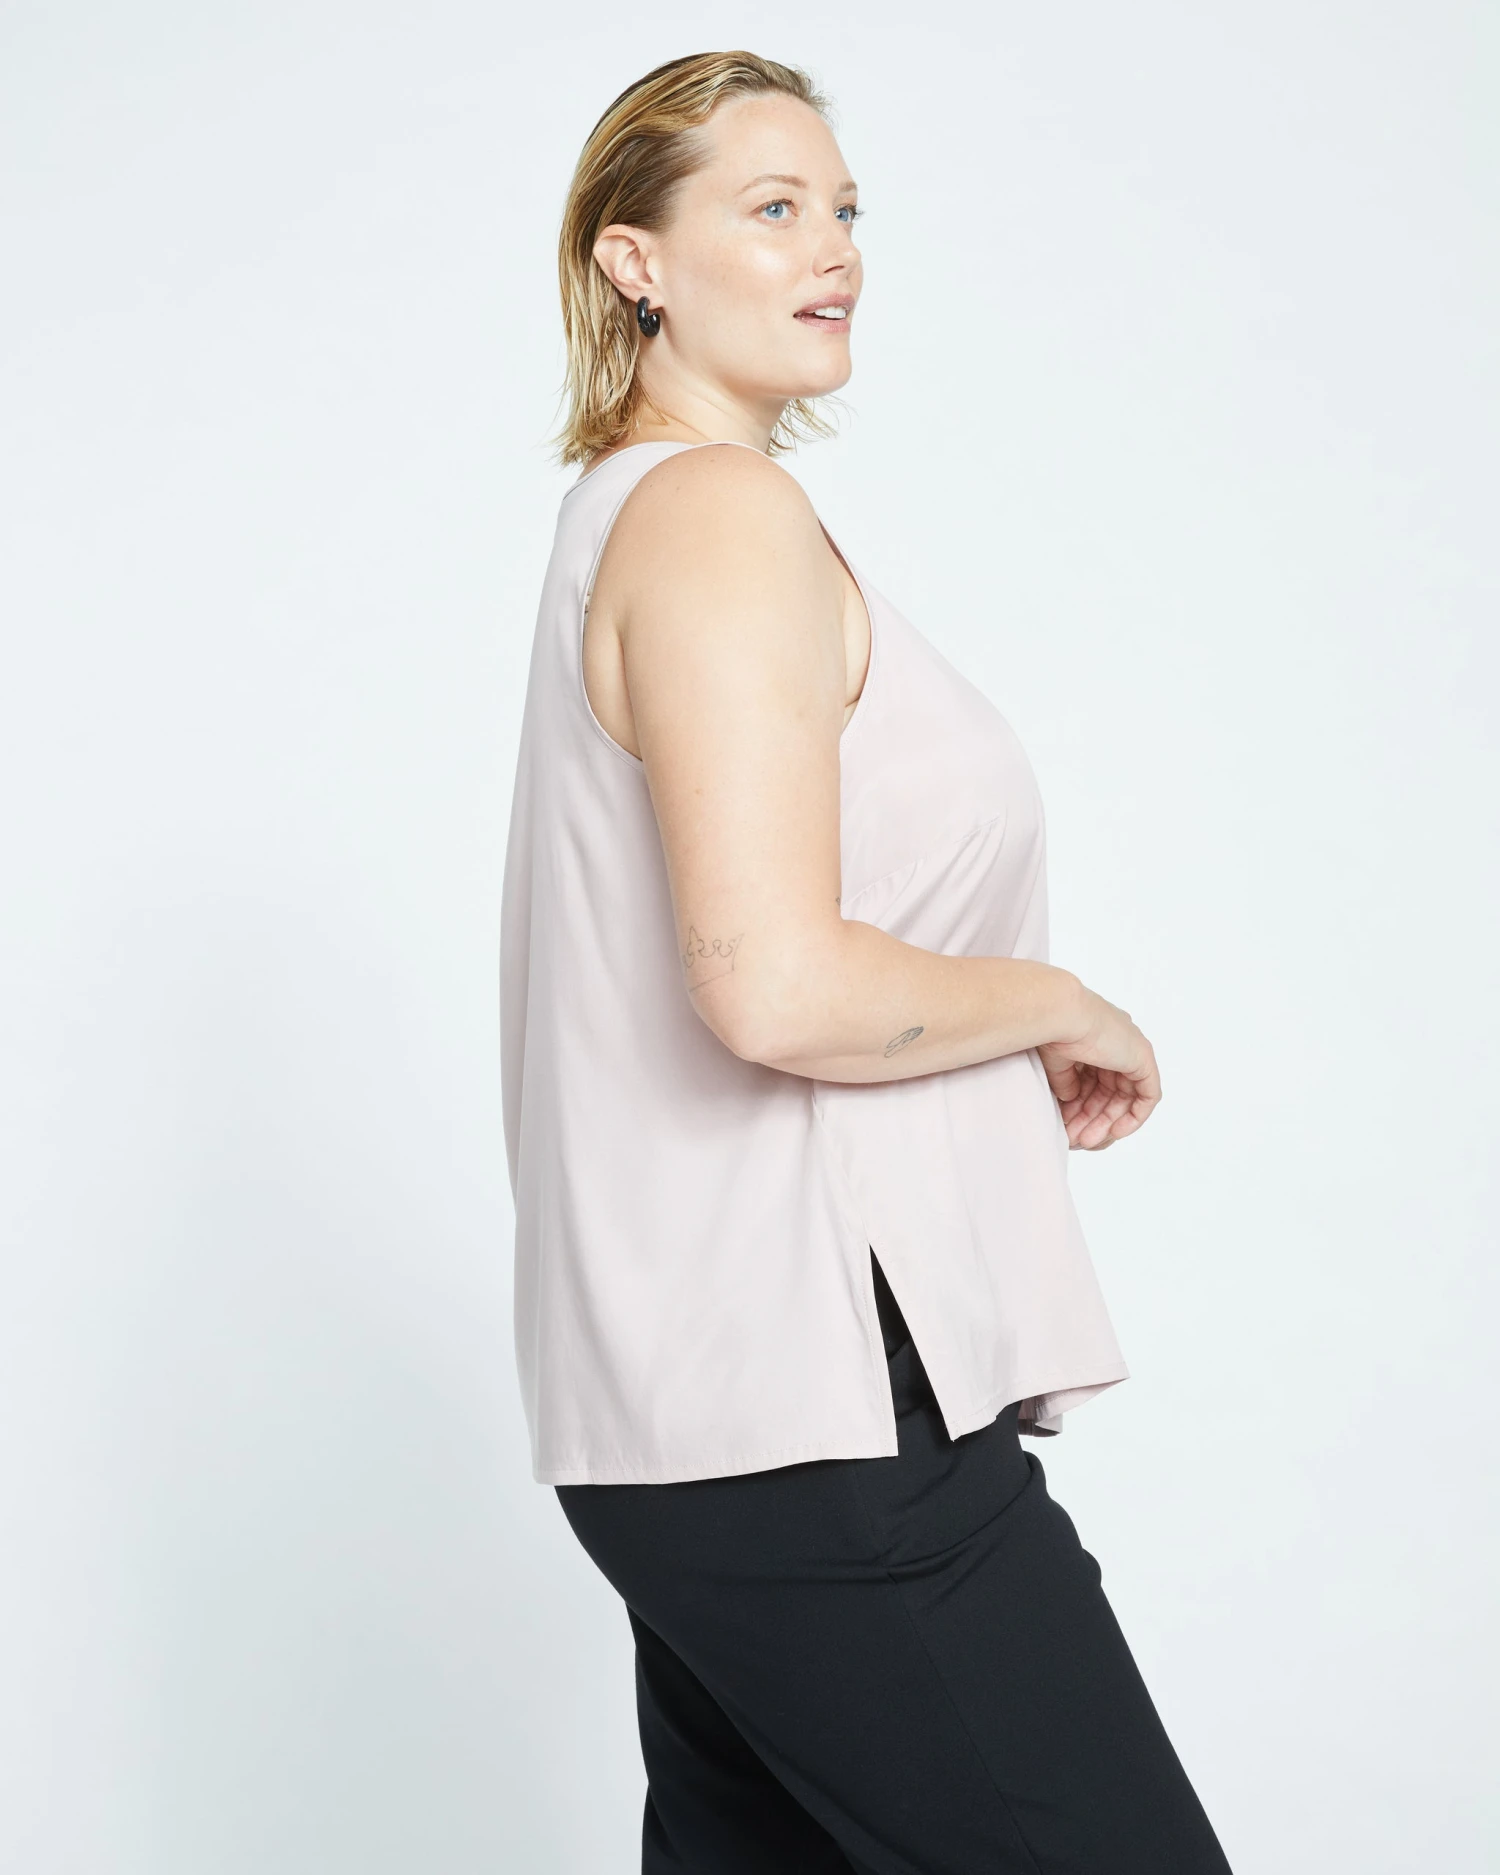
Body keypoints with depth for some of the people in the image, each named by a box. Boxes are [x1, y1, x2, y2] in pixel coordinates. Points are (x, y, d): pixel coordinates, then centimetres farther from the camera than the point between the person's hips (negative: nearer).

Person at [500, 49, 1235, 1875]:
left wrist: (1002, 1063, 20)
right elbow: (777, 987, -24)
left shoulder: (620, 516, 19)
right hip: (811, 1409, -10)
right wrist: (1066, 1009, -8)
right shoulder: (724, 510, -13)